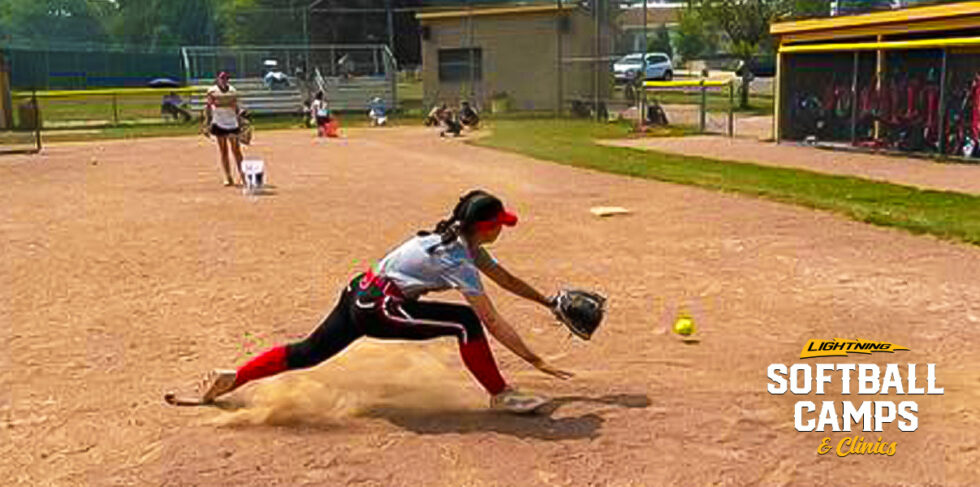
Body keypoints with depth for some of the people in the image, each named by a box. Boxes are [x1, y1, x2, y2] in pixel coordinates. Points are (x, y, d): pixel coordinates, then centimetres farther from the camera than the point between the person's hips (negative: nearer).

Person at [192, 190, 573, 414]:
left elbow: (505, 278, 18)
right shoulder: (458, 260, -18)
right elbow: (491, 322, -21)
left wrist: (548, 302, 19)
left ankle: (231, 379, 20)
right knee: (465, 321, -13)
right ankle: (500, 396, -1)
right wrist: (535, 360, -19)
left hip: (361, 294, 9)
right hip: (377, 308, -9)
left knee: (309, 352, 16)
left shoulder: (463, 241, 9)